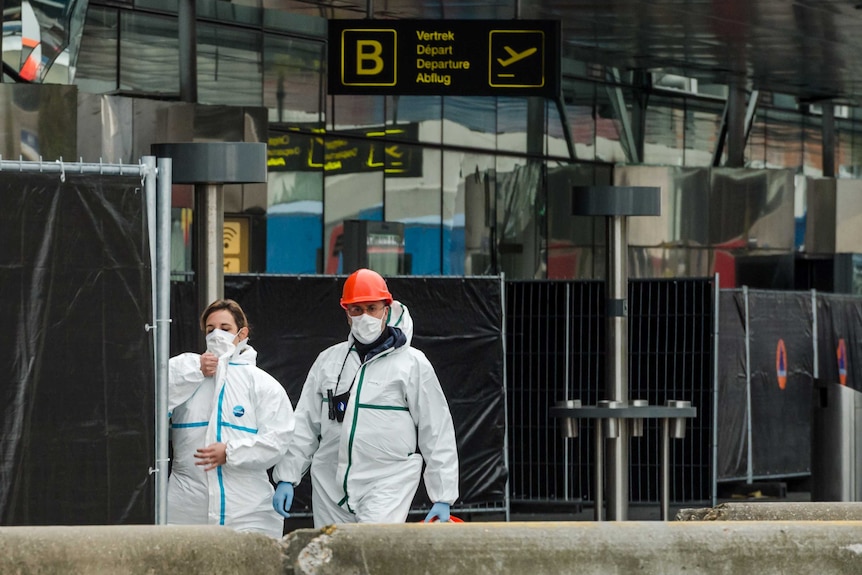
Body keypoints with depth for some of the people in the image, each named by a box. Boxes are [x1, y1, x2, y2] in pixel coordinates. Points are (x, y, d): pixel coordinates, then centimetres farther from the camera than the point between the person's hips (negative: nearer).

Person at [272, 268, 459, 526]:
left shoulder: (412, 363, 2)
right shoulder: (328, 360, 14)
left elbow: (438, 434, 2)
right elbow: (304, 425, 16)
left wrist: (443, 497, -2)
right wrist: (286, 477, 8)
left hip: (388, 487, -5)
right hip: (330, 488, 5)